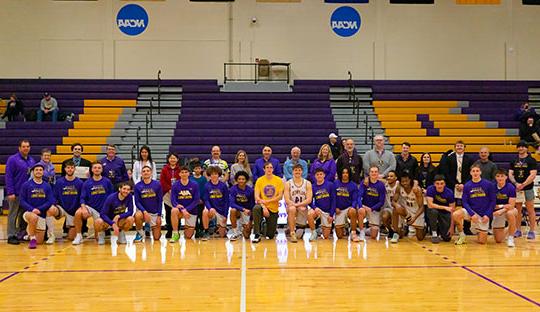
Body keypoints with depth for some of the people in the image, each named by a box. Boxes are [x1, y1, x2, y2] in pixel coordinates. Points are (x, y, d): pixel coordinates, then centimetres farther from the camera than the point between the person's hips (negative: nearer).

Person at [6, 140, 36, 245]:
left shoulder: (32, 160, 12)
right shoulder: (13, 159, -6)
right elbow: (8, 176, -10)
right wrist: (10, 192, -16)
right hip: (16, 193, -6)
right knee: (13, 215, 0)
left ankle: (21, 234, 20)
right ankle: (11, 236, 4)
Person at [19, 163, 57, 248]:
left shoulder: (47, 186, 5)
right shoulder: (26, 185, -2)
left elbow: (50, 201, -3)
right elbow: (22, 201, -5)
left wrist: (39, 209, -17)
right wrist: (32, 209, -21)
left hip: (42, 215, 2)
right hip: (29, 213, -2)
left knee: (39, 241, -3)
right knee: (34, 217, -40)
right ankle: (32, 238, -16)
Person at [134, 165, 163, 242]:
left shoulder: (157, 185, -6)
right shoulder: (137, 186, -5)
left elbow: (160, 201, -1)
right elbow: (137, 202, -6)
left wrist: (159, 216, -5)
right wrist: (144, 211, -22)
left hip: (155, 213, 1)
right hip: (143, 211, 0)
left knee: (157, 238, -1)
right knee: (138, 216, -37)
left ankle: (149, 227, 32)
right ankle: (140, 233, -9)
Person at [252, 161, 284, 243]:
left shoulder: (279, 180, -1)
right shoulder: (259, 180, -2)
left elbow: (280, 196, -6)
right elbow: (257, 196, -8)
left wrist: (267, 201, -18)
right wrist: (263, 207, -23)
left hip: (274, 209, 1)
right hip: (263, 206, -1)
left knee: (270, 236, 0)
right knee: (256, 208, -39)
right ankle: (257, 235, -30)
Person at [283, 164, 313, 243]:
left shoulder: (307, 183, 2)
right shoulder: (288, 184, 0)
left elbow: (309, 200, -7)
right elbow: (287, 200, -8)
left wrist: (298, 204, -21)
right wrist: (298, 206, -20)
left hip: (303, 208, 1)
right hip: (291, 207, -1)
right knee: (292, 209, -39)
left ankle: (300, 228, 34)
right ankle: (292, 233, -29)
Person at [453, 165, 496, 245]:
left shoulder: (489, 185, -5)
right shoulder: (467, 186, -1)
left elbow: (493, 201, -2)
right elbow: (465, 202, -3)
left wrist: (487, 215, -11)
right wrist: (472, 214, -18)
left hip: (484, 215, -1)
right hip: (471, 212, 1)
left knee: (482, 241, -3)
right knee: (455, 215, -30)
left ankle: (481, 231, 34)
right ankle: (462, 235, -6)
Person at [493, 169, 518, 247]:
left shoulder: (511, 187, -17)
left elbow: (511, 205, -19)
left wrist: (501, 209, -29)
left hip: (509, 209, -2)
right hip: (497, 213, 3)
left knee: (510, 214, -43)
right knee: (498, 240, 0)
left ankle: (510, 238, -23)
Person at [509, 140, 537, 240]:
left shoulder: (531, 160, -1)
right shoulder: (514, 161, 11)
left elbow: (533, 175, -10)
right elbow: (510, 174, 6)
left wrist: (523, 184, -18)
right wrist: (516, 183, -12)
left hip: (528, 188, -4)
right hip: (516, 189, 4)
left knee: (530, 210, -1)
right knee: (518, 210, 8)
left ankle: (532, 231, 3)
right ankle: (518, 230, 14)